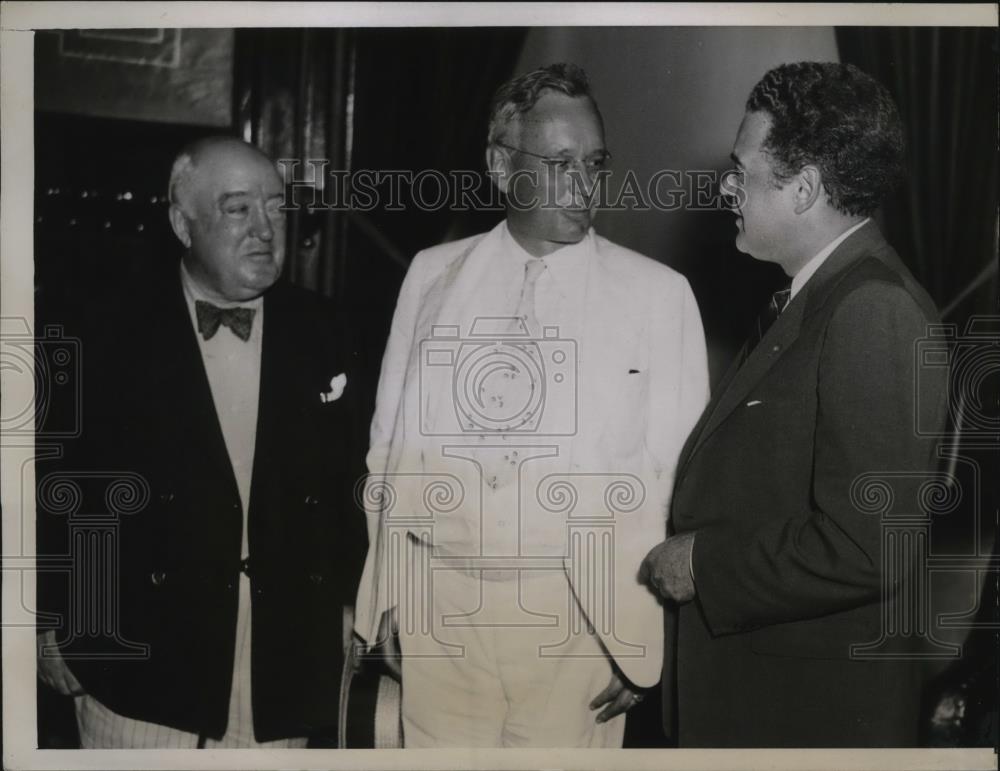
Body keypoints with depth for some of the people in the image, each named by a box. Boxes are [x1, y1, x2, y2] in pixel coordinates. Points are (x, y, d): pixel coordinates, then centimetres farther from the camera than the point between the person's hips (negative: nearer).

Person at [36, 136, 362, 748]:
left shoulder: (314, 326, 3)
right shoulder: (122, 325, -4)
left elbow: (338, 474, 6)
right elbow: (70, 474, -2)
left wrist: (344, 601, 8)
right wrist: (55, 617, 0)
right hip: (141, 652, -2)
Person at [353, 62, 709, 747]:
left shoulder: (659, 294, -1)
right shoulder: (432, 275, 7)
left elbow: (678, 476, -2)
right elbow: (392, 439, 10)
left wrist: (643, 638, -5)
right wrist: (387, 589, 7)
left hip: (579, 615, -2)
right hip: (436, 610, 2)